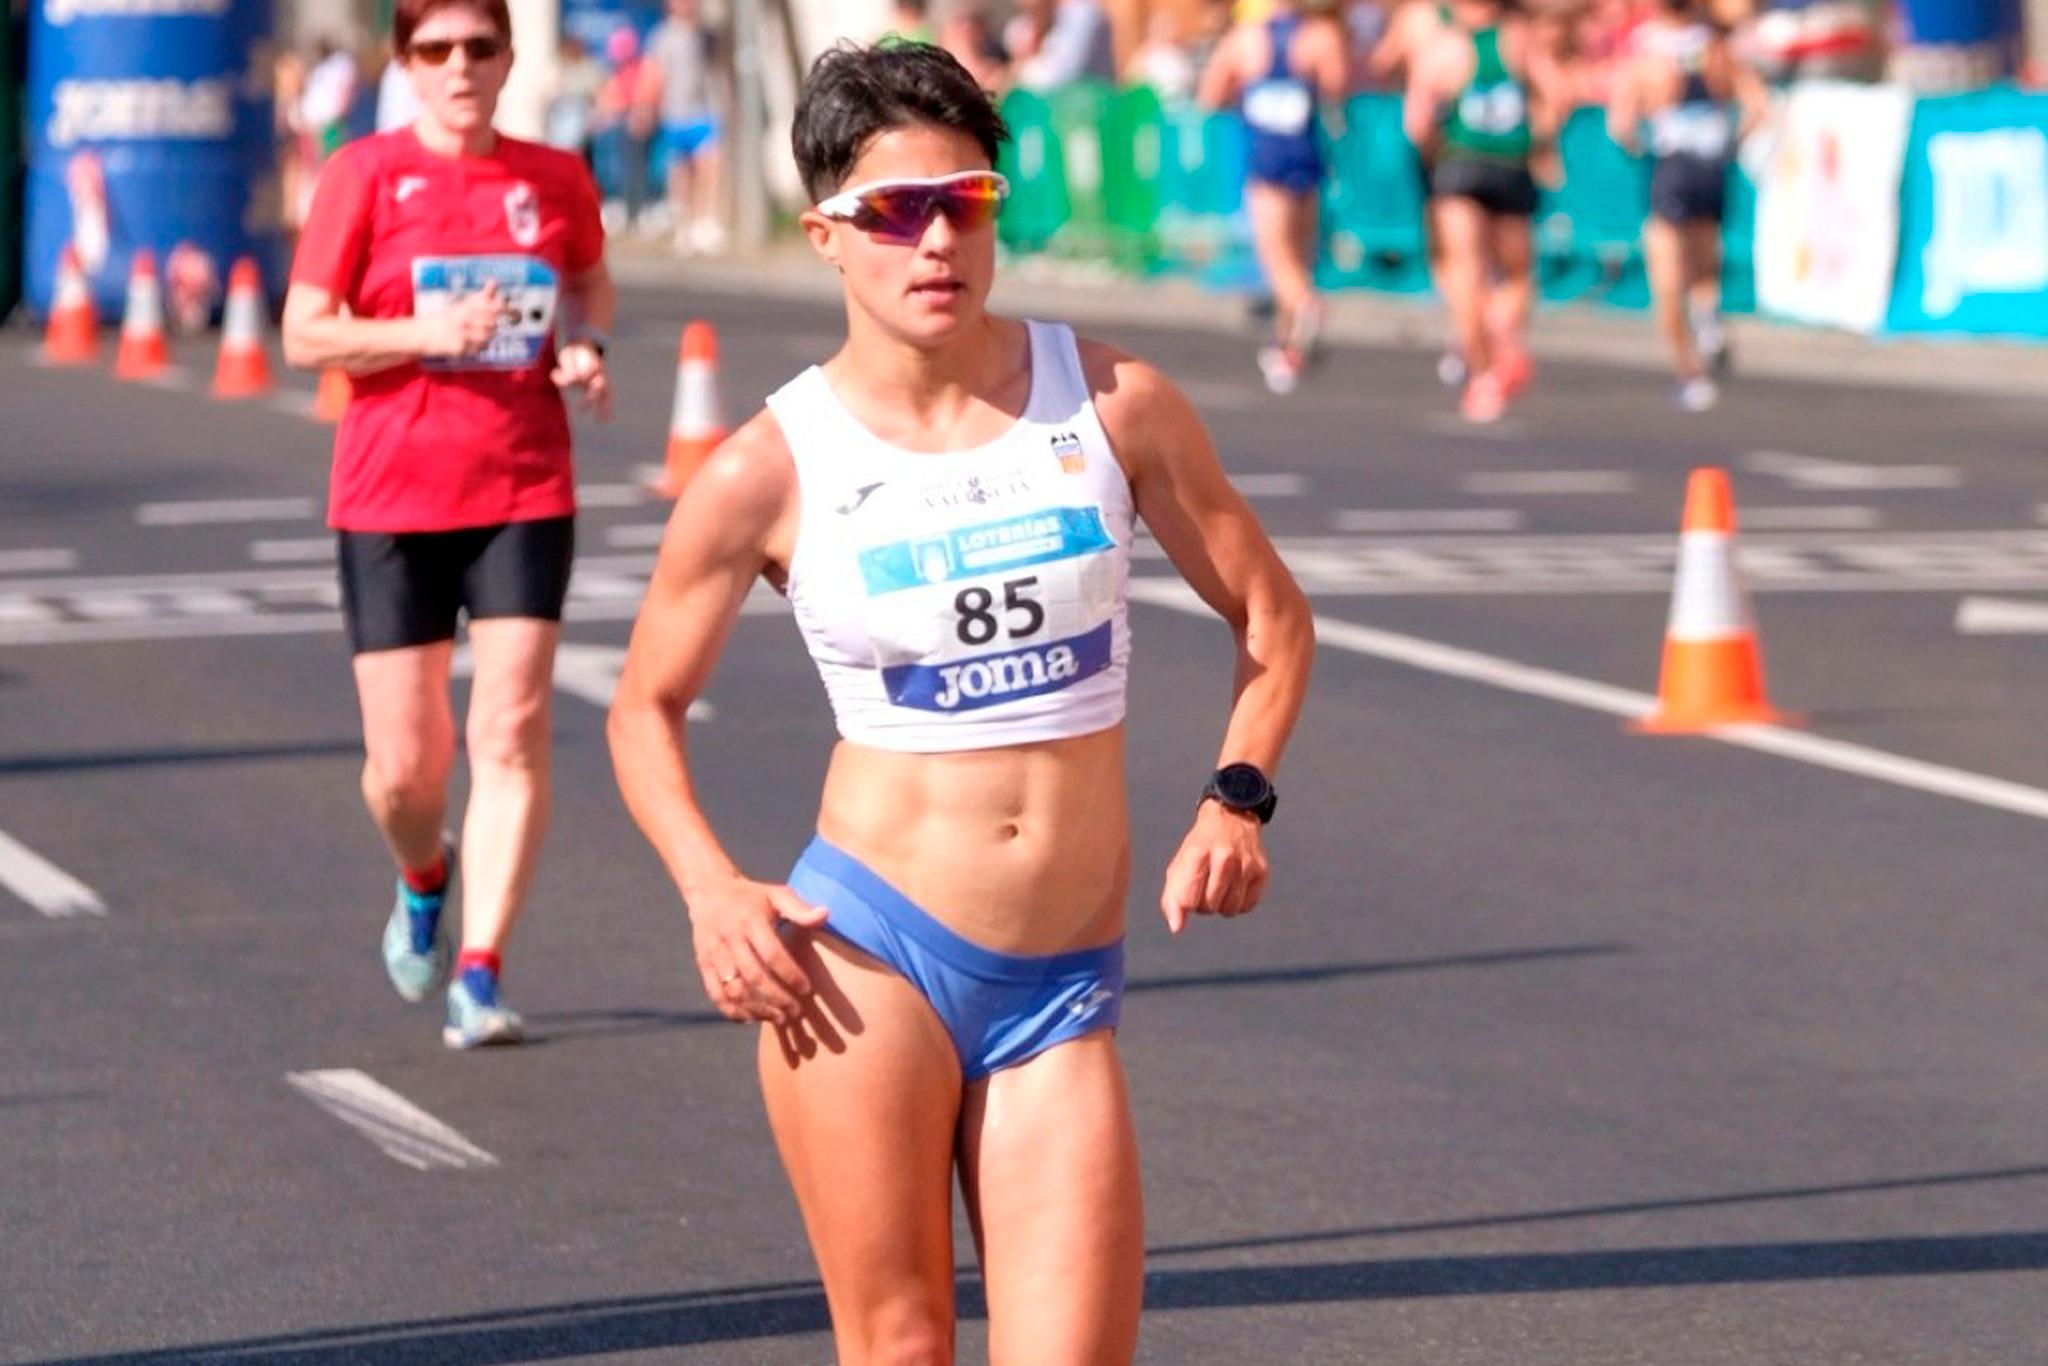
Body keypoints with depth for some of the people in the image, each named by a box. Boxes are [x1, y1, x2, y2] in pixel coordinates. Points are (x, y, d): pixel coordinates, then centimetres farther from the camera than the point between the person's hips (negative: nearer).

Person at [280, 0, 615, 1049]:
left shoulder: (554, 180, 6)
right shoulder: (366, 174, -2)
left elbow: (590, 285, 25)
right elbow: (305, 334, -4)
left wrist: (585, 347, 3)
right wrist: (432, 333, -18)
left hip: (524, 497, 1)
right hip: (392, 500, -1)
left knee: (511, 735, -11)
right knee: (404, 766, 1)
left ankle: (481, 978, -7)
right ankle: (423, 883, 36)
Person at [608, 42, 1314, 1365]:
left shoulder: (1114, 405, 1)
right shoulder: (771, 471, -3)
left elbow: (1273, 617, 13)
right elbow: (647, 706, 9)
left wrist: (1237, 798, -4)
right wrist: (713, 892, -7)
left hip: (1064, 990, 2)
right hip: (871, 951, -2)